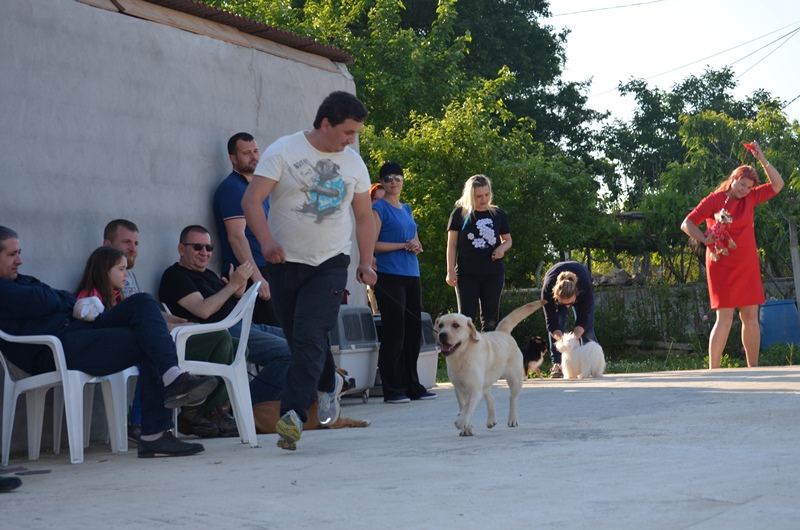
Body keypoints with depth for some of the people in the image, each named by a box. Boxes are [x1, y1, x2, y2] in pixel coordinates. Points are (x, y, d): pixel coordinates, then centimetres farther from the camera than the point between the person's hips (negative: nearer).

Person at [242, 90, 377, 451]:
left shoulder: (353, 163, 8)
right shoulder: (283, 151, -5)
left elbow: (364, 217, 17)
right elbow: (251, 200, -13)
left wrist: (366, 262, 9)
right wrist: (266, 240, -28)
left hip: (331, 263, 1)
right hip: (286, 261, 0)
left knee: (309, 337, -16)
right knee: (300, 340, 10)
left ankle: (293, 414, -19)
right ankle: (328, 383, 38)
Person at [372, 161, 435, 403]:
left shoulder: (407, 209, 18)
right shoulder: (379, 208, -2)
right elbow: (372, 244, -10)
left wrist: (417, 247, -1)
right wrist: (403, 245, -14)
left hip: (411, 275, 7)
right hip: (389, 276, -7)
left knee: (413, 331, 8)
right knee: (394, 332, -6)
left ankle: (412, 386, 16)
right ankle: (393, 389, -2)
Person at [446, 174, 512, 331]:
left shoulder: (498, 214, 6)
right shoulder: (460, 213, -1)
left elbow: (508, 240, 17)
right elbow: (452, 244, 0)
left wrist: (502, 248, -7)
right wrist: (450, 271, -6)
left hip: (493, 273, 3)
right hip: (467, 273, -3)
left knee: (491, 318, 7)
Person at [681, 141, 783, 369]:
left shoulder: (750, 199, 8)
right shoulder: (714, 200, -6)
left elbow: (777, 185, 10)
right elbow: (687, 224, -8)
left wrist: (762, 159, 1)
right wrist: (705, 239, -24)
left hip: (747, 267, 6)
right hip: (722, 266, -6)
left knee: (751, 316, 6)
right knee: (725, 317, -12)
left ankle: (753, 368, 14)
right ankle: (713, 370, -13)